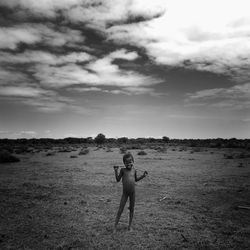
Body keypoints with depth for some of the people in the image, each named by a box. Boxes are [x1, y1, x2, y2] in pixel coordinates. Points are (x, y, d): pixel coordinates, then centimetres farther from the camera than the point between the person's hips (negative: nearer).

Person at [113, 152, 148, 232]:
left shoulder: (134, 170, 3)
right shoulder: (123, 170, -5)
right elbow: (118, 180, -2)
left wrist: (143, 176, 6)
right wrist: (116, 171, -12)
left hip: (133, 192, 3)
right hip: (125, 193, -3)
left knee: (132, 209, 12)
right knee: (120, 209, -1)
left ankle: (130, 225, 27)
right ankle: (115, 226, 12)